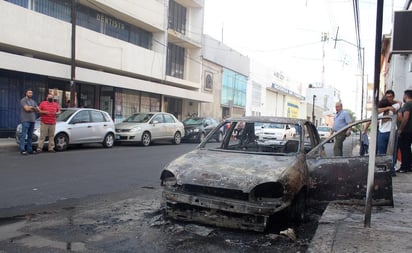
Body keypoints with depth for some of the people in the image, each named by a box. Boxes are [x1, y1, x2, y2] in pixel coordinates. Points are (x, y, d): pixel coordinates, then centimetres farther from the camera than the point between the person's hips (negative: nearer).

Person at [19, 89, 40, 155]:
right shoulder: (23, 100, -2)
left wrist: (30, 108, -2)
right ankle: (22, 150, -11)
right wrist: (33, 108, 1)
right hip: (26, 120, -7)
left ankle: (30, 149, 12)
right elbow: (27, 109, -15)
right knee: (23, 135, -10)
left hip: (32, 120, 7)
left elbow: (37, 109, 13)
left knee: (30, 136, 8)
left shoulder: (33, 101, 20)